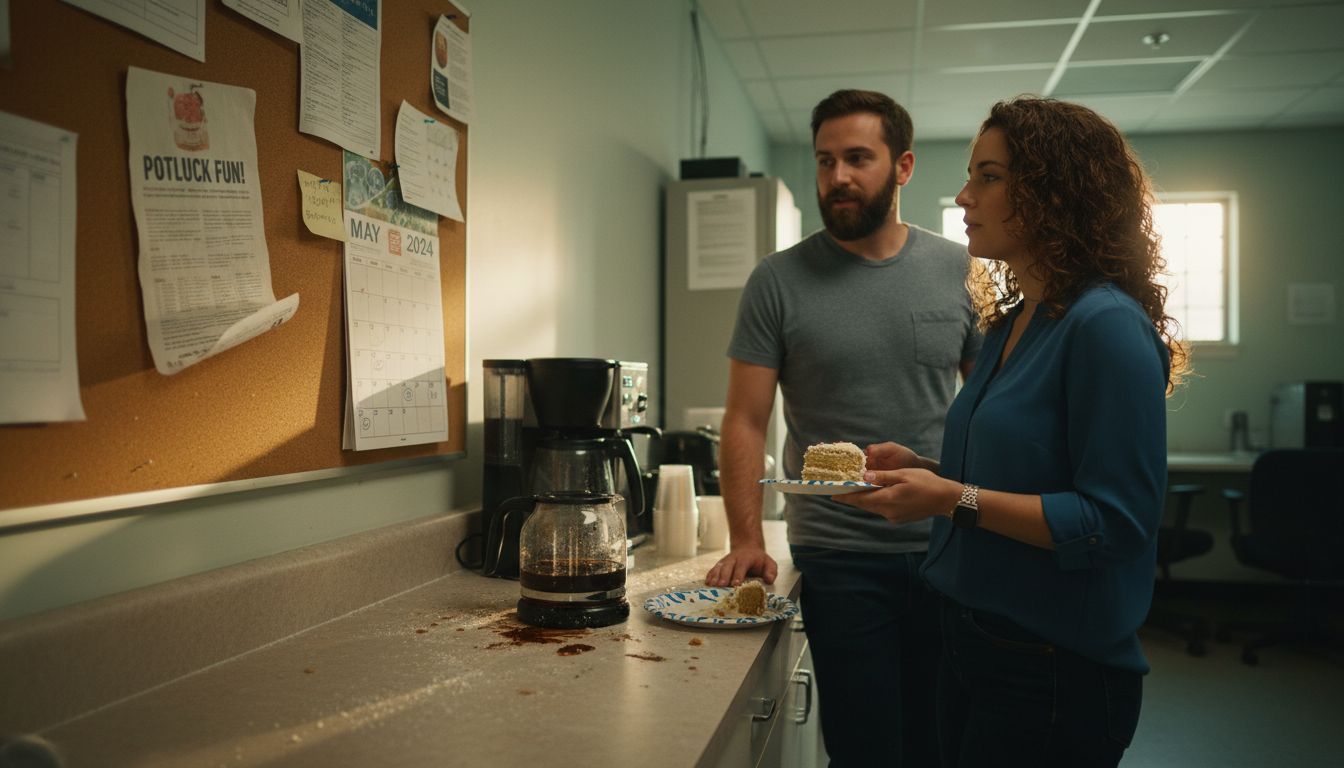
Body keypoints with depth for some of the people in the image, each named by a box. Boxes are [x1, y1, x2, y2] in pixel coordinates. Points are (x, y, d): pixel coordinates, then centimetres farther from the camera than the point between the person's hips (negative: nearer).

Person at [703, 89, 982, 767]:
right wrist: (746, 541, -12)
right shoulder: (778, 282, -3)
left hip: (949, 553, 3)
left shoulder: (960, 271, 3)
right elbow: (746, 420, -4)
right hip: (839, 561, -2)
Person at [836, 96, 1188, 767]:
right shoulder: (1010, 322, 9)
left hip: (1055, 671, -8)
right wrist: (921, 468, 1)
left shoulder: (1107, 327, -18)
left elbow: (1116, 521, -22)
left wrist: (957, 500, -24)